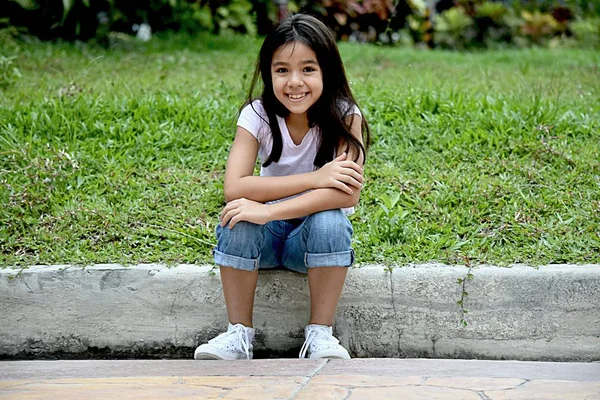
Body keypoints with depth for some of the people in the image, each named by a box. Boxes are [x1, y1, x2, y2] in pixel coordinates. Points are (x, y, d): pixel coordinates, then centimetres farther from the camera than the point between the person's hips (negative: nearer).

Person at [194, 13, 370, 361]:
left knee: (329, 221, -33)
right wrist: (315, 178, -31)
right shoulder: (258, 115, -12)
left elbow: (348, 192, -30)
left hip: (319, 238, -1)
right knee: (237, 220, -29)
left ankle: (320, 334, -20)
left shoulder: (345, 116, -16)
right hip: (267, 238, 2)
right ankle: (239, 334, -16)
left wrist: (268, 210, -37)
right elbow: (234, 188, -25)